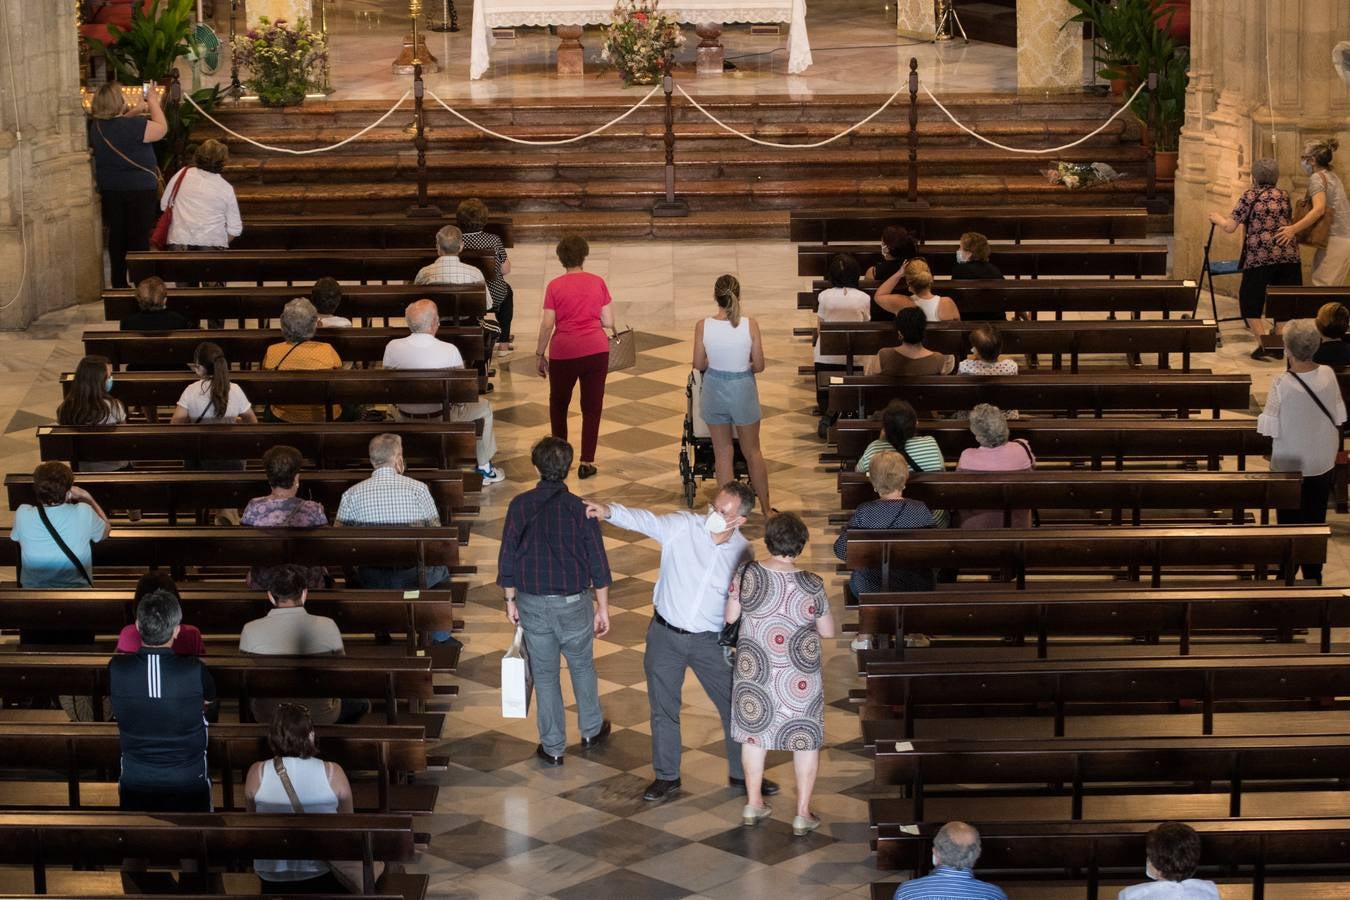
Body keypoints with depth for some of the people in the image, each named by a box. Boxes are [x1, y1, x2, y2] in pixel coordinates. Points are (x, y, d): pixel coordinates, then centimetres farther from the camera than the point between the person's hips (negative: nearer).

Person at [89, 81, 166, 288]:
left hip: (109, 189, 6)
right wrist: (153, 103, -1)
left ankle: (119, 283, 20)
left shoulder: (96, 126, 0)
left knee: (117, 237, 14)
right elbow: (161, 128, -12)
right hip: (139, 189, -6)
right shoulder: (133, 126, -23)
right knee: (140, 238, 3)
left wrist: (135, 112, 17)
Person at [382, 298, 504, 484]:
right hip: (442, 420, -4)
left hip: (404, 420, 4)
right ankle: (484, 469, 34)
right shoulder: (449, 351, -24)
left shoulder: (392, 347, -16)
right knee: (484, 408, 24)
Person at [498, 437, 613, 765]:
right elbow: (598, 565, -8)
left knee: (545, 674, 13)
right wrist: (603, 608, 2)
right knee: (582, 666, 22)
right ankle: (591, 731, 38)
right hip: (574, 602, 0)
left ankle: (553, 747, 21)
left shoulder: (520, 505, -10)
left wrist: (510, 600, 8)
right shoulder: (580, 509, -12)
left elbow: (507, 557, -5)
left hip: (533, 603, 0)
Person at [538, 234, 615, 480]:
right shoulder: (598, 283, 0)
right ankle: (586, 462, 6)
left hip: (564, 352, -1)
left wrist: (540, 354, 6)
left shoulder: (555, 286, -5)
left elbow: (547, 325, -5)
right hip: (596, 350, 1)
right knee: (592, 406, 8)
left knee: (559, 404, 20)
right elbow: (608, 322, 1)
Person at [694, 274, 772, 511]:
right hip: (743, 390, 0)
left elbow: (698, 364, -3)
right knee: (752, 452, 17)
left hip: (714, 390, 0)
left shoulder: (703, 326, -14)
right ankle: (766, 508, 26)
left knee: (723, 453, 14)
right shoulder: (750, 325, -15)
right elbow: (759, 366, -8)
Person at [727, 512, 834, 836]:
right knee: (805, 739, 13)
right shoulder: (811, 584, -18)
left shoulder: (747, 573, -13)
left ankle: (753, 804, 32)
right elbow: (828, 632, -6)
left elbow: (730, 617, 0)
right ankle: (803, 814, 18)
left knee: (754, 732, 21)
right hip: (798, 677, -3)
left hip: (753, 672, 3)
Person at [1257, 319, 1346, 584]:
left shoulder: (1282, 385, -24)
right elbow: (1339, 420, -1)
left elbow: (1269, 430, -20)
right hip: (1323, 466, 4)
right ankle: (1313, 577, 28)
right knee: (1316, 523, 19)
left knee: (1289, 524, 13)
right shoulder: (1328, 376, -12)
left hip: (1290, 467, -4)